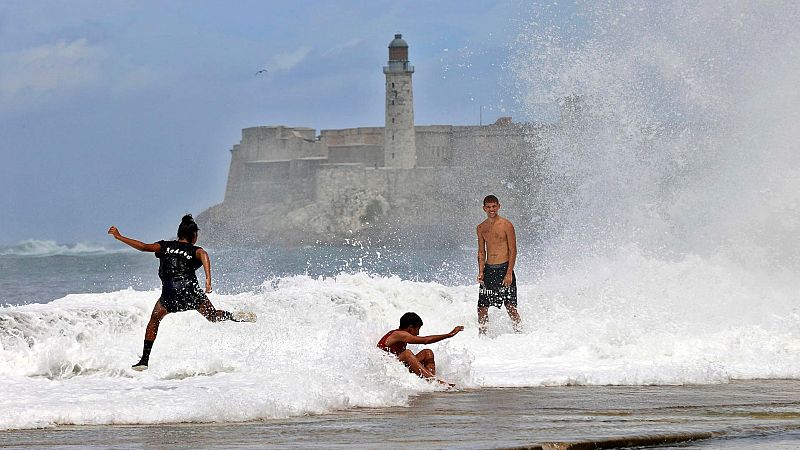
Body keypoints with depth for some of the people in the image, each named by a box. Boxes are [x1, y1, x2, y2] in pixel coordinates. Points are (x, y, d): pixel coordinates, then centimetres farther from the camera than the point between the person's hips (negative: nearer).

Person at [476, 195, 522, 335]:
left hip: (504, 268, -5)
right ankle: (482, 336, 14)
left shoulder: (506, 225, -5)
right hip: (488, 269, 5)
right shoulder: (481, 228, 10)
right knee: (482, 307, 3)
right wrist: (481, 272, 2)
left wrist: (509, 273, -14)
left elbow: (513, 250, -6)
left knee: (510, 306, -8)